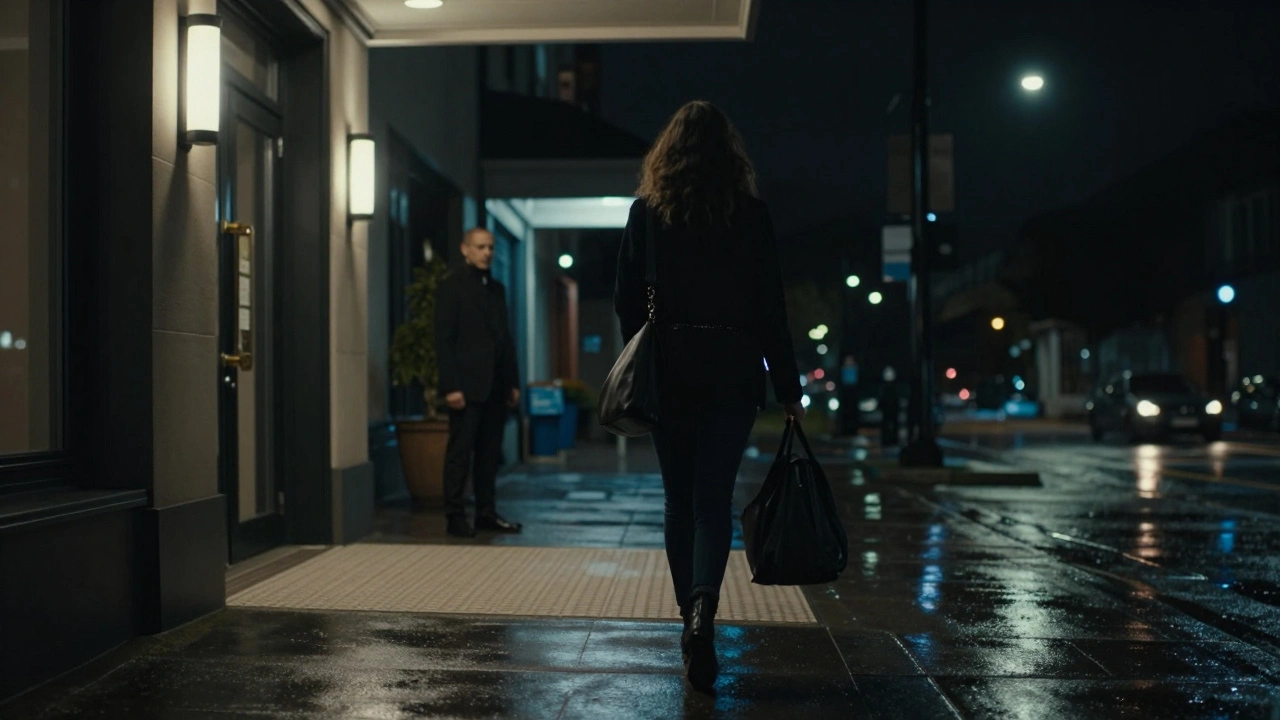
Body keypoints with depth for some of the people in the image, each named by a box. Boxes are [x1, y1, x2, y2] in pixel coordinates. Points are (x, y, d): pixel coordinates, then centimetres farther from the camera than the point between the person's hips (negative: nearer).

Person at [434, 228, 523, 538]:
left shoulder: (497, 288, 17)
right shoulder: (452, 286, -3)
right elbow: (444, 339, -9)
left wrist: (513, 382, 12)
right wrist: (451, 386, -16)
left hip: (495, 386, 6)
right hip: (467, 385, -6)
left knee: (490, 452, 9)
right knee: (460, 452, -2)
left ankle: (486, 513, 15)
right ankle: (455, 517, 2)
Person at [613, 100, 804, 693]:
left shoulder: (647, 210, 2)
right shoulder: (751, 214, -1)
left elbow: (626, 299, 3)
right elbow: (771, 306, -1)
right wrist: (787, 388, 4)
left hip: (667, 372, 1)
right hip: (733, 372, -1)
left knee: (679, 500, 12)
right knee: (714, 498, 1)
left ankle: (692, 618, 18)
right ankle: (703, 607, -21)